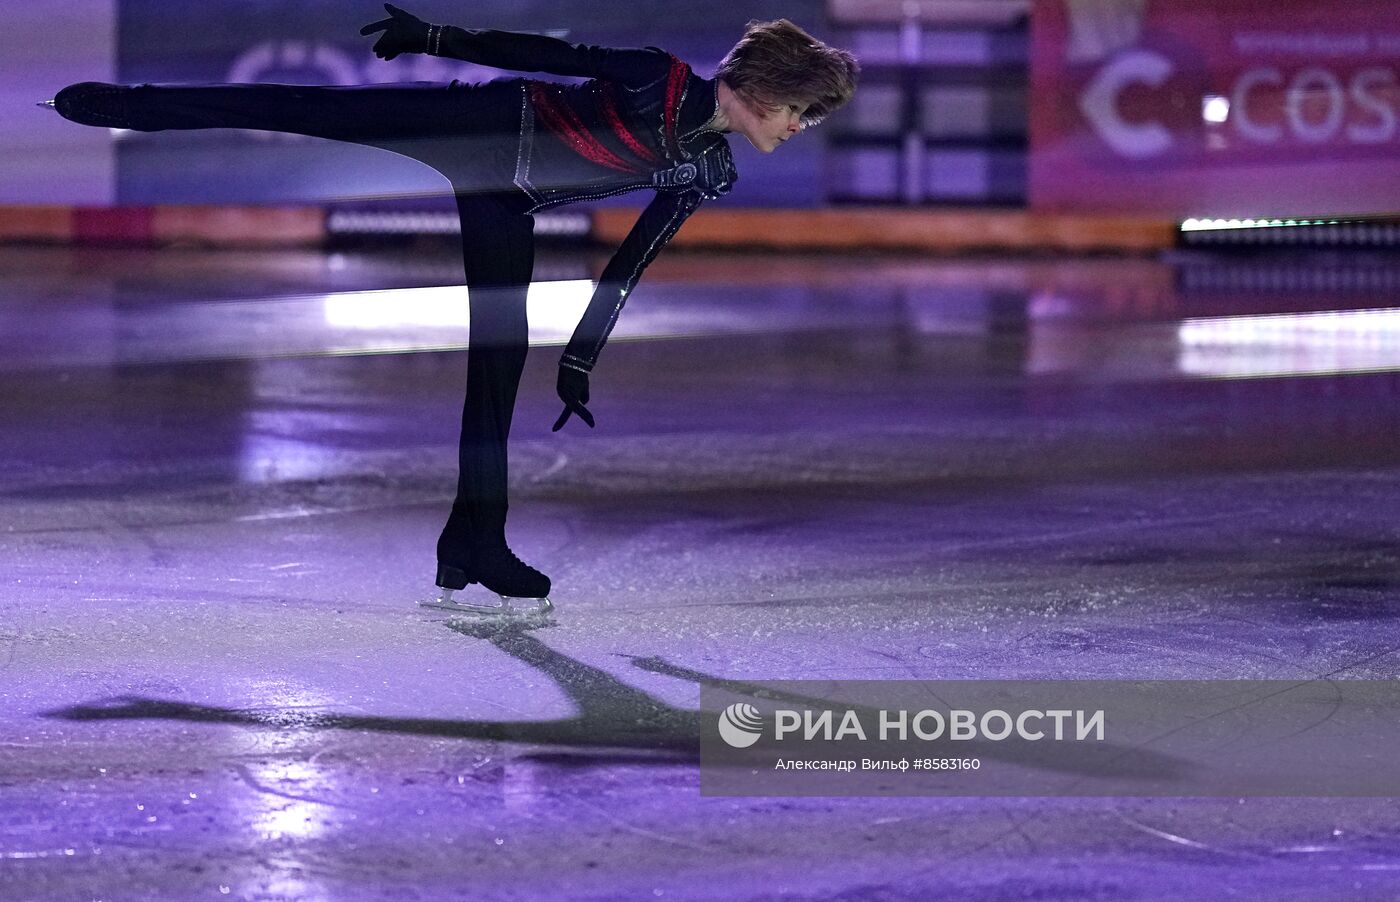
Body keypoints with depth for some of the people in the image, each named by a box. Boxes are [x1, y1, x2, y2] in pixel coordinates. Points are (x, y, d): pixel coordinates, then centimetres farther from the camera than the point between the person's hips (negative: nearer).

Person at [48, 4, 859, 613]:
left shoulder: (707, 175, -2)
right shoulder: (662, 80, -21)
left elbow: (629, 265, 6)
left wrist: (580, 362, 8)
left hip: (505, 206, 6)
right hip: (480, 125, -6)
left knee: (501, 351, 1)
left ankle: (476, 541, 5)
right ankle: (119, 105, -3)